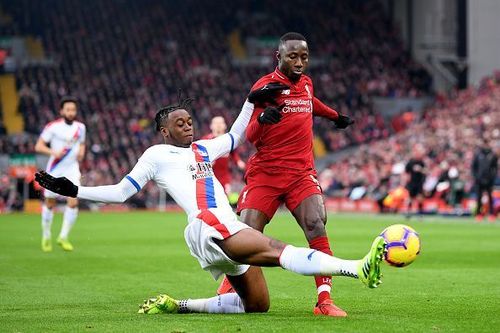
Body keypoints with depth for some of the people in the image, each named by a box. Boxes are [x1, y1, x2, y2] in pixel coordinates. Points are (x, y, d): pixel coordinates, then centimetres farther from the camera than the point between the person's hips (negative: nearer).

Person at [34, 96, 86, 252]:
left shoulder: (80, 127, 4)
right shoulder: (53, 127, -9)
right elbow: (39, 146, -9)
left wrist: (81, 151, -2)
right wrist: (53, 152, -27)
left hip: (72, 169, 3)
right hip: (55, 170, -2)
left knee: (73, 202, -15)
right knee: (50, 204, 7)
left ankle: (63, 237, -3)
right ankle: (46, 236, 27)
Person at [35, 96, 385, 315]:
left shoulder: (202, 149, 27)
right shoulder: (156, 155, 11)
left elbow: (235, 137, 40)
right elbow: (121, 192, 12)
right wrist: (74, 191, 5)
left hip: (229, 227, 9)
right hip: (208, 227, -9)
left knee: (257, 305, 6)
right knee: (278, 250, -28)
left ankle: (178, 305, 15)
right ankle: (359, 268, -48)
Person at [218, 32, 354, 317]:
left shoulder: (306, 83, 11)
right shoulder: (266, 86, -6)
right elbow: (250, 137, -14)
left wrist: (335, 116, 48)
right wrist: (262, 118, -34)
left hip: (301, 173, 4)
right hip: (265, 173, -3)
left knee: (316, 226, -19)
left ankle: (325, 300, -18)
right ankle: (225, 292, 15)